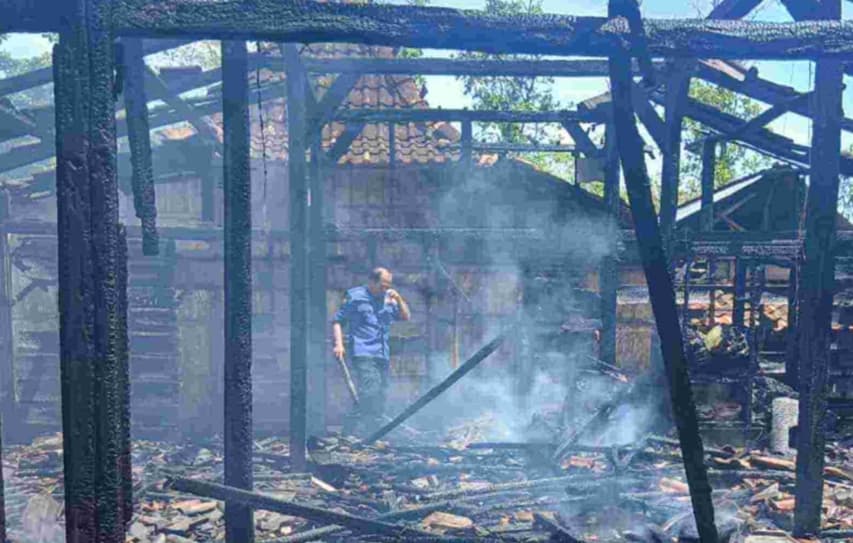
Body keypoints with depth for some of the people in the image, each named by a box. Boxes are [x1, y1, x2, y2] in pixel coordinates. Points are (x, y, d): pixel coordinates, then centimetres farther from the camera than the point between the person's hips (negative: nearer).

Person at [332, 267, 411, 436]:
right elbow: (337, 321, 1)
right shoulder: (355, 296, 0)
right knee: (369, 393, -19)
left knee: (380, 398, 6)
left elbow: (406, 317, 16)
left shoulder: (388, 299, 16)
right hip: (362, 354, -7)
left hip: (383, 357, 7)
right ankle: (354, 435, -17)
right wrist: (338, 343, -11)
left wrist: (399, 300, 0)